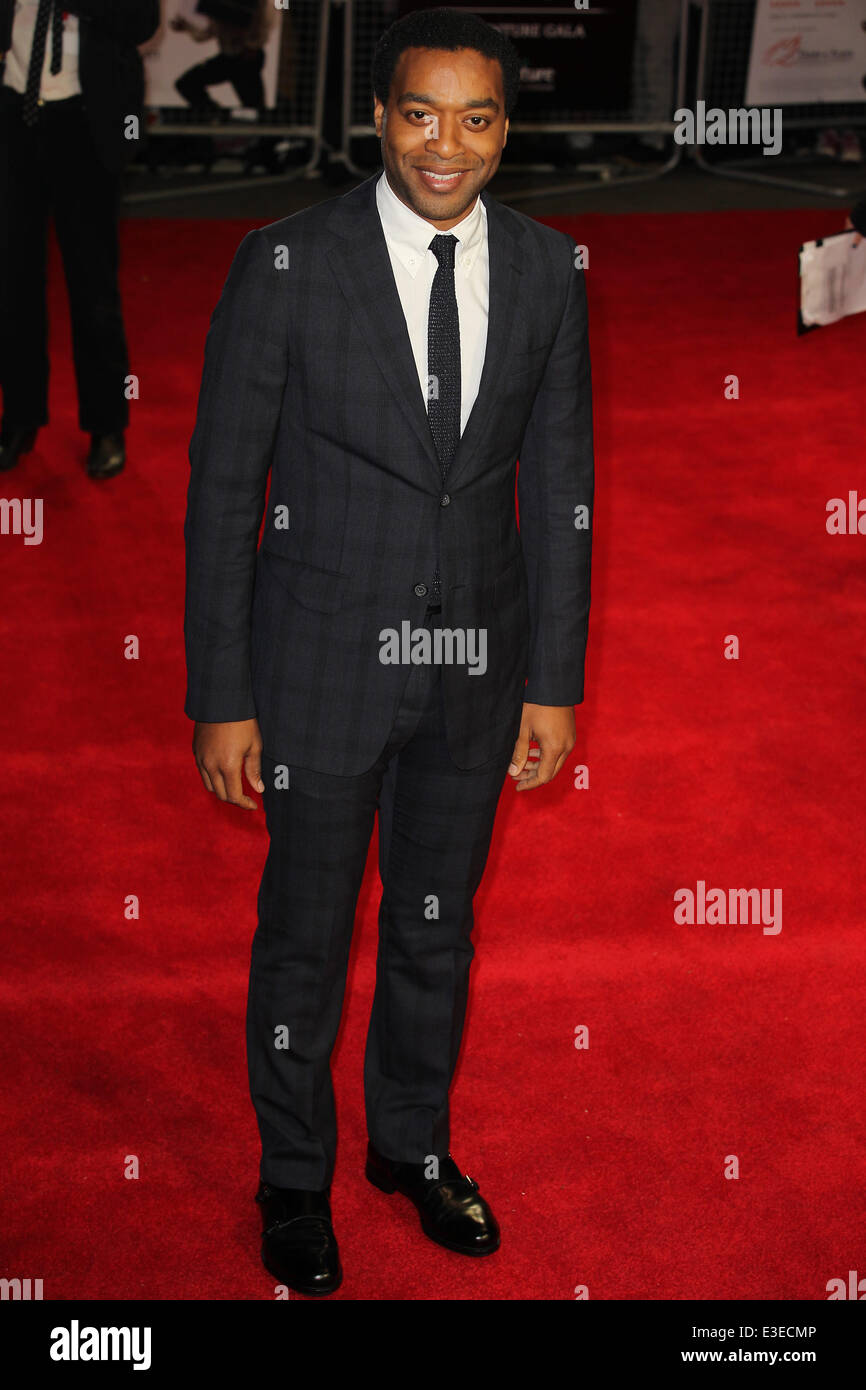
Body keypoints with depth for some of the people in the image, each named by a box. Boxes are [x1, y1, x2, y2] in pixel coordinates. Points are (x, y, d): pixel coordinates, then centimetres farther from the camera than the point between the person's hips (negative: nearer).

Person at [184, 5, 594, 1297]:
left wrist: (555, 682, 2)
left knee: (439, 925, 19)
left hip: (477, 662, 3)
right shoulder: (287, 264, -13)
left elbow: (560, 488, 4)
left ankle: (414, 1144, 42)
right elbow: (223, 487, -9)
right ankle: (296, 1175, 34)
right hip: (324, 657, -3)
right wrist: (220, 697, -10)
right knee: (306, 933, 12)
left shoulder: (547, 271, -2)